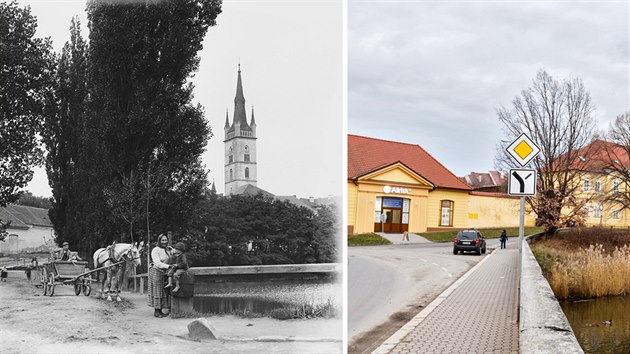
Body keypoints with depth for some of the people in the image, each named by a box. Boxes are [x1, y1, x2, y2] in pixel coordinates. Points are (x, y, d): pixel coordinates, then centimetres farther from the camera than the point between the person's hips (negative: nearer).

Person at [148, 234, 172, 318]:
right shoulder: (155, 250, -12)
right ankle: (156, 311, 4)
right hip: (156, 272, -7)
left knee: (163, 292, 7)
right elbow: (157, 263, -19)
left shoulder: (168, 250, 9)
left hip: (165, 273, 7)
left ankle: (160, 311, 13)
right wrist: (168, 266, -26)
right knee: (157, 291, -2)